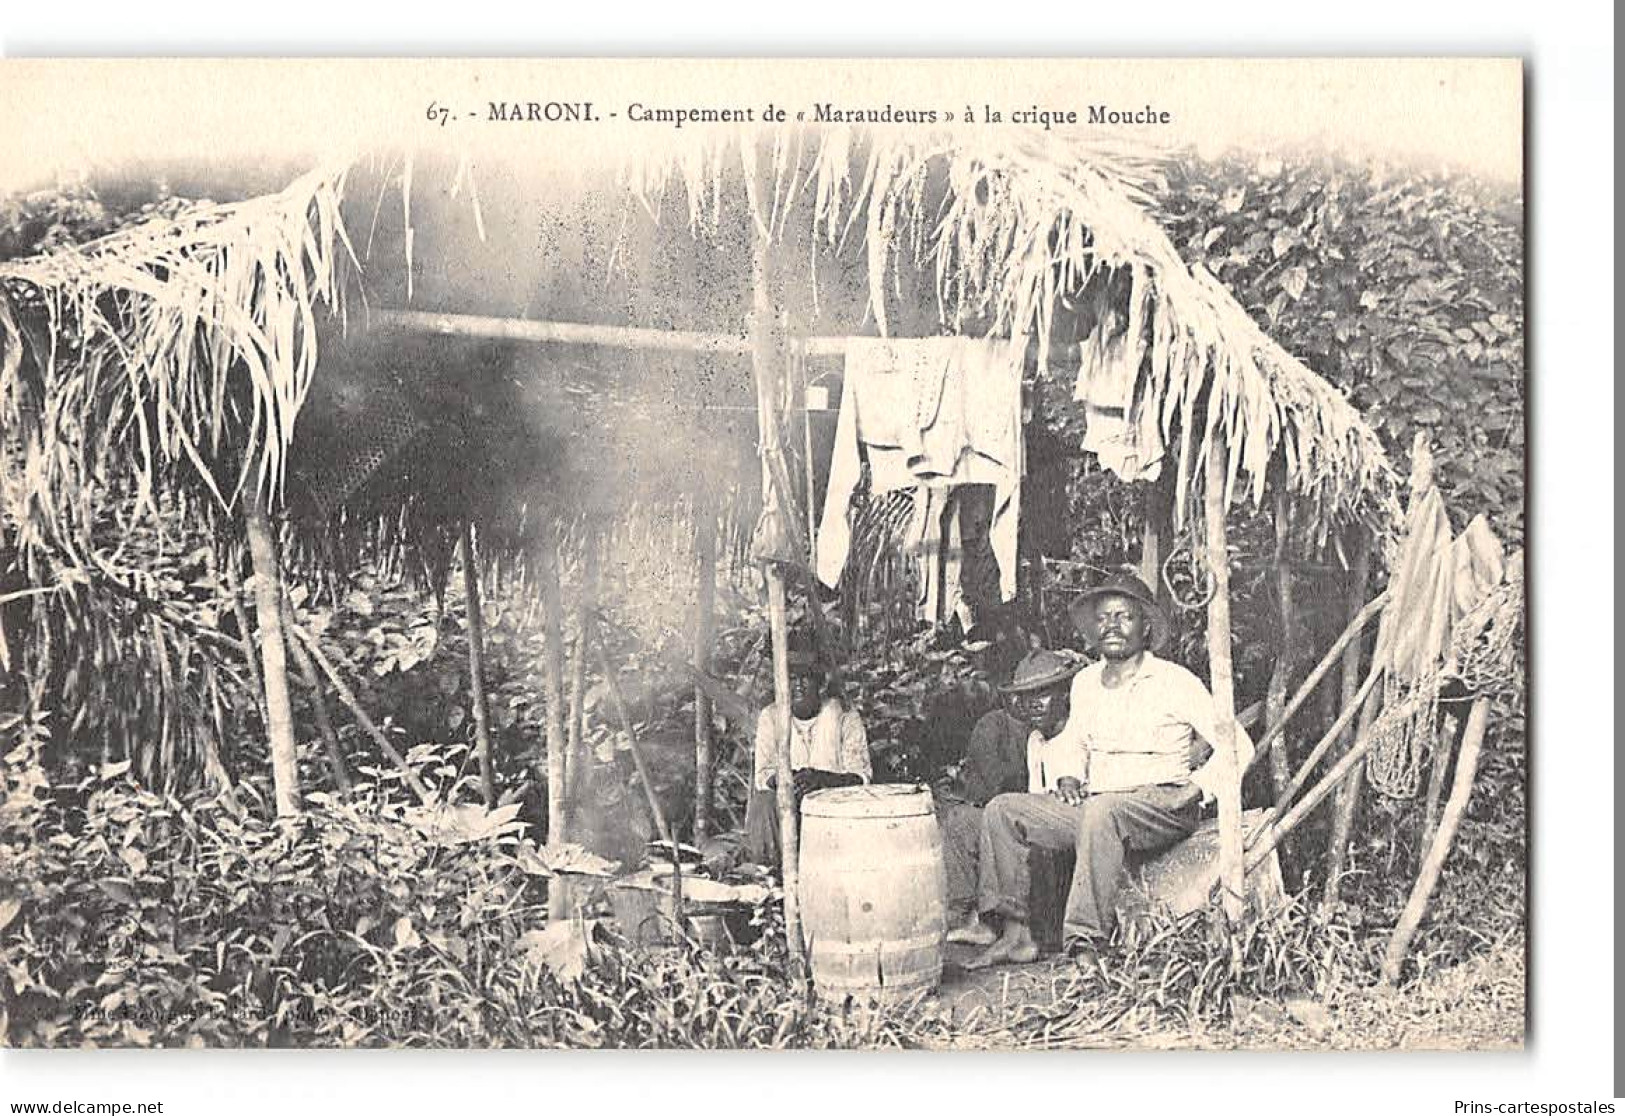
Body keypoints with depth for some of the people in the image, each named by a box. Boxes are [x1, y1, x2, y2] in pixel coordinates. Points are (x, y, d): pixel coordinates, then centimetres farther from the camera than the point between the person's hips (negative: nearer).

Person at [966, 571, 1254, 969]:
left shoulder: (1176, 682, -2)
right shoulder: (1085, 682, 15)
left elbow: (1237, 746, -3)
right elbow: (1070, 740, 30)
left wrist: (1196, 791, -12)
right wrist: (1066, 777, 9)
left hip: (1161, 804, -6)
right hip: (1092, 804, 7)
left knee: (1101, 811, -39)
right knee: (1003, 811, -7)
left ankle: (1086, 947, -40)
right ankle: (1015, 934, -9)